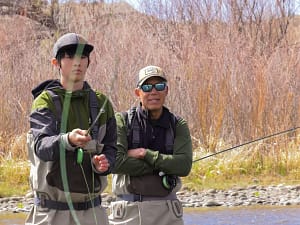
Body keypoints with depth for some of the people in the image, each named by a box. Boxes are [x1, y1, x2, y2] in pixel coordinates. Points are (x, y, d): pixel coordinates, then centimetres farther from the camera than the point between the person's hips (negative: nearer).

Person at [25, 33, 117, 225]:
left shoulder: (101, 103, 10)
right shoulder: (46, 101, -4)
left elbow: (110, 147, 12)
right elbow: (41, 146, -20)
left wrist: (104, 163, -11)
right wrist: (68, 140, -40)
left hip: (92, 208, 4)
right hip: (52, 209, -4)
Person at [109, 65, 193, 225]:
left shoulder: (178, 125, 8)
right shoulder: (122, 121, 1)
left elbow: (184, 166, -7)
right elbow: (115, 162, -13)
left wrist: (144, 153, -11)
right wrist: (162, 167, -9)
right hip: (128, 211, -2)